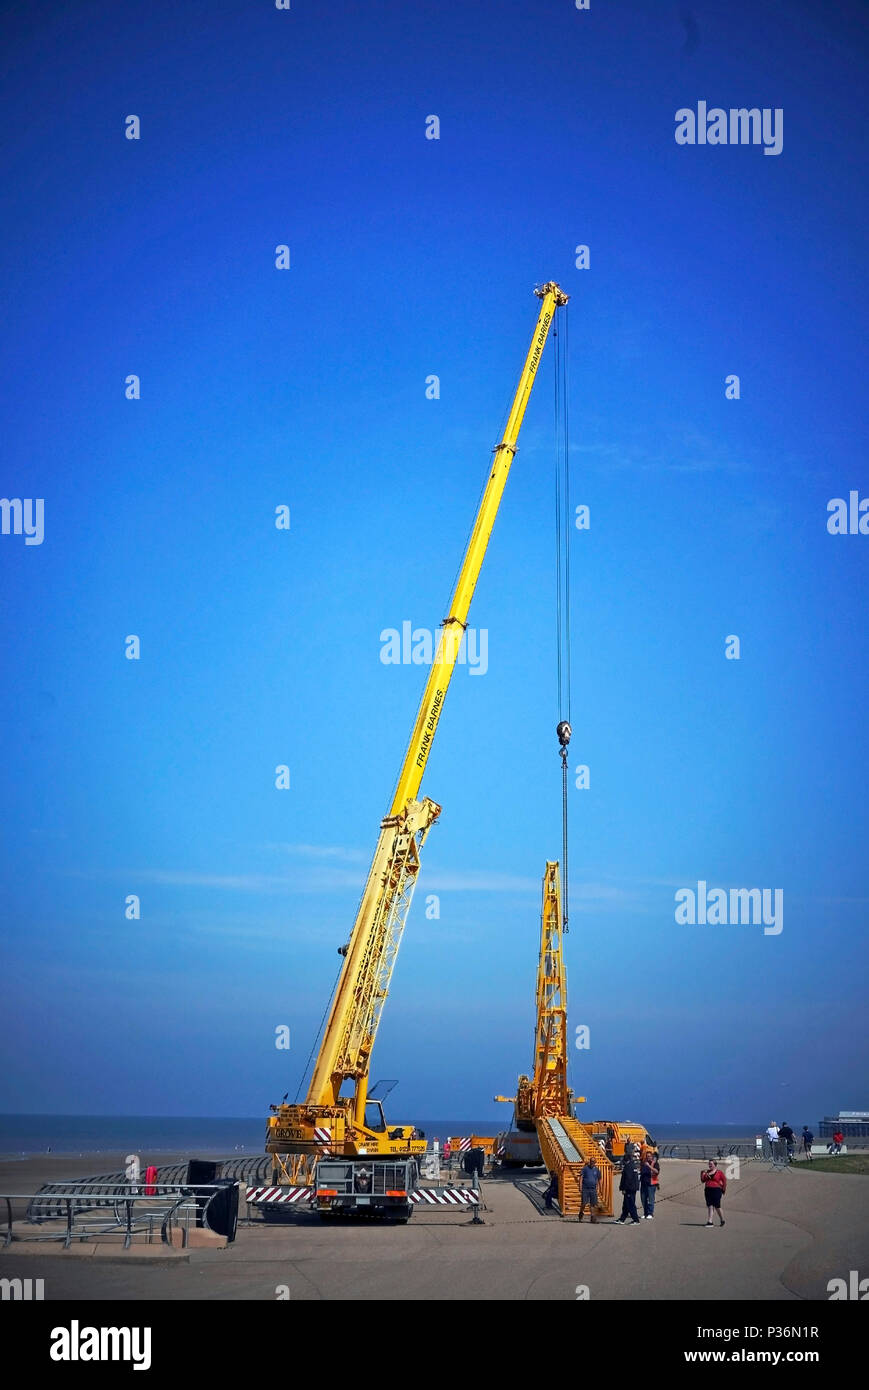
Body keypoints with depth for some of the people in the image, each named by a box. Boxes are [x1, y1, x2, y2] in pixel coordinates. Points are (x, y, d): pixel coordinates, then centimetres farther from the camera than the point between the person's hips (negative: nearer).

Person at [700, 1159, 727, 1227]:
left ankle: (722, 1220, 16)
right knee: (709, 1206, 1)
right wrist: (703, 1173, 0)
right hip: (708, 1190, 5)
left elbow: (724, 1181, 1)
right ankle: (710, 1221, -1)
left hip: (716, 1190, -5)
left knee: (717, 1206, -5)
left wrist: (723, 1190, 0)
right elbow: (703, 1180, 10)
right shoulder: (707, 1172, 12)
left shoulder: (719, 1172, -2)